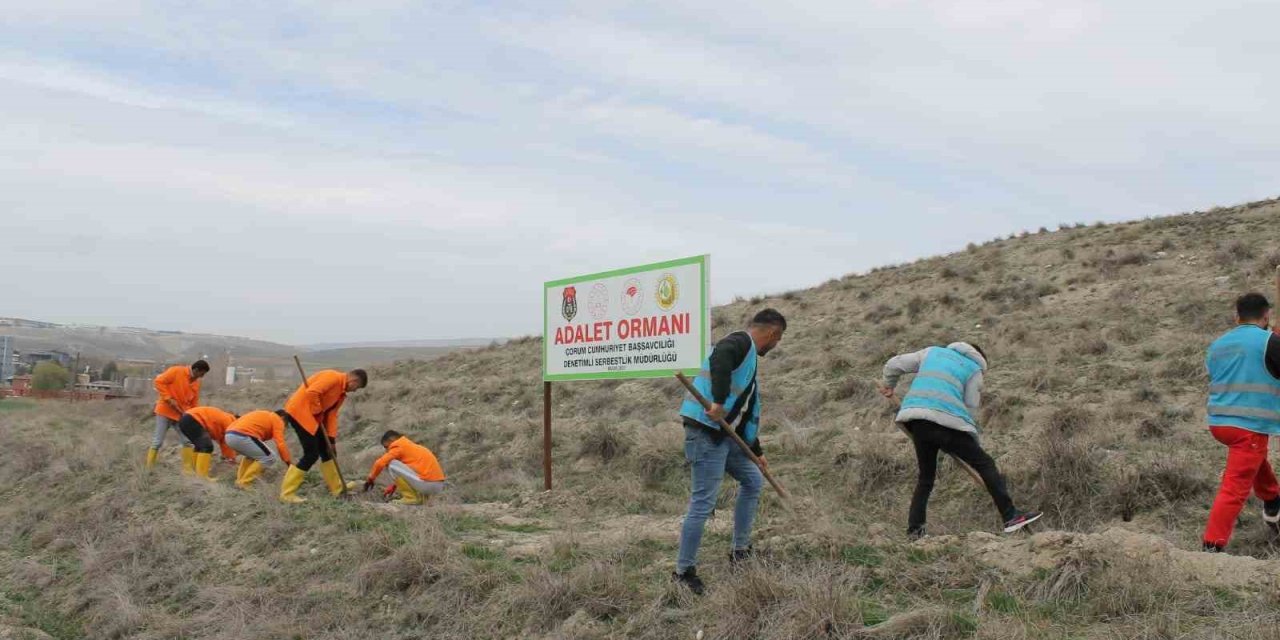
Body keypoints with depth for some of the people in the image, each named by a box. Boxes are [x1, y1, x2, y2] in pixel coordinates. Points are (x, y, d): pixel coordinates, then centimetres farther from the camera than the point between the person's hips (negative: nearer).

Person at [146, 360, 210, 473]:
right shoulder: (176, 371, -12)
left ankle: (188, 468, 4)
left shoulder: (196, 382, 7)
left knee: (187, 441, 0)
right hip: (165, 411, -6)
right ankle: (148, 468, 6)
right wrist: (169, 399, -20)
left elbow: (194, 402, 12)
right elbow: (159, 382, -15)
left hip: (181, 415, 6)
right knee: (158, 441, -3)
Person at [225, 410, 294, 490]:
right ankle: (244, 482, 6)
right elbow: (281, 444, 0)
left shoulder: (262, 416, 35)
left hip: (229, 436, 9)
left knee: (252, 454, 34)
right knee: (269, 458, 6)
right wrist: (290, 463, 7)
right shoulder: (277, 420, 11)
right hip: (242, 437, -9)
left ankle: (240, 479, 25)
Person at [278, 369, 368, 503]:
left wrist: (332, 438, 3)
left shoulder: (342, 392, 15)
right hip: (299, 411, -10)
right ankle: (287, 494, -5)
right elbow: (312, 392, -27)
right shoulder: (333, 377, -16)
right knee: (311, 454, -10)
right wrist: (317, 412, -15)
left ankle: (338, 489, 26)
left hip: (311, 416, 10)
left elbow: (332, 414, 12)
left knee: (327, 450, 14)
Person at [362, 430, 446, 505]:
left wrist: (370, 479, 10)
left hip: (428, 483, -9)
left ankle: (411, 497, -2)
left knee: (391, 464, -3)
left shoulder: (399, 446, 0)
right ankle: (422, 496, 13)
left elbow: (380, 463, -5)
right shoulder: (413, 446, 26)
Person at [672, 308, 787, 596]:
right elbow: (718, 358, -33)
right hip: (706, 433, -11)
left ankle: (741, 551, 30)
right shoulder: (741, 341, -7)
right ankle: (684, 572, 5)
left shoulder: (750, 358, 23)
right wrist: (720, 402, -34)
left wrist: (756, 450, 33)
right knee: (703, 503, -6)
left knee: (753, 480, 21)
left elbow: (749, 410, 29)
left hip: (725, 435, 11)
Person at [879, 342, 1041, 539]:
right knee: (985, 464, 6)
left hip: (915, 421, 5)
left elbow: (894, 364, 24)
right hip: (946, 422, -5)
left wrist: (888, 385, 41)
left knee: (926, 476, 19)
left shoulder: (933, 352, 26)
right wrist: (973, 444, 17)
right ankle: (1011, 516, 1)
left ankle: (914, 530, 15)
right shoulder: (974, 370, 15)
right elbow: (970, 409, 9)